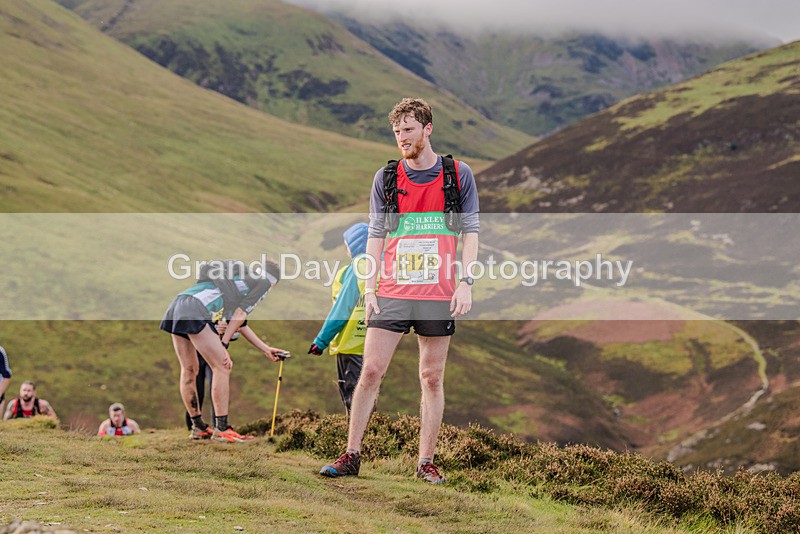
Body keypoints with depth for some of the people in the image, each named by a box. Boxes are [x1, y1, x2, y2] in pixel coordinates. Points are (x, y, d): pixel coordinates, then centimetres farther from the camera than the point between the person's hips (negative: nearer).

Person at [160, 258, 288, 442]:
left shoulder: (240, 276, 35)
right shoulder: (264, 282, 11)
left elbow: (239, 323, 37)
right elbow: (239, 315, 1)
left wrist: (266, 349, 40)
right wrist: (223, 344, 1)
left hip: (176, 306, 9)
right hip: (195, 310, -9)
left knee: (189, 370, 16)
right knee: (222, 367, -3)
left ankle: (198, 428, 26)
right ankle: (221, 429, -4)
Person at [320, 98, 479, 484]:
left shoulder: (459, 175, 4)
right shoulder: (385, 178, 7)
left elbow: (470, 231, 4)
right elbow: (376, 235, 9)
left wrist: (466, 283, -6)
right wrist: (369, 286, 1)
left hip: (438, 295, -1)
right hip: (392, 293, 1)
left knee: (432, 378, 4)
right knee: (370, 371, -4)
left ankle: (426, 461, 11)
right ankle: (351, 455, 2)